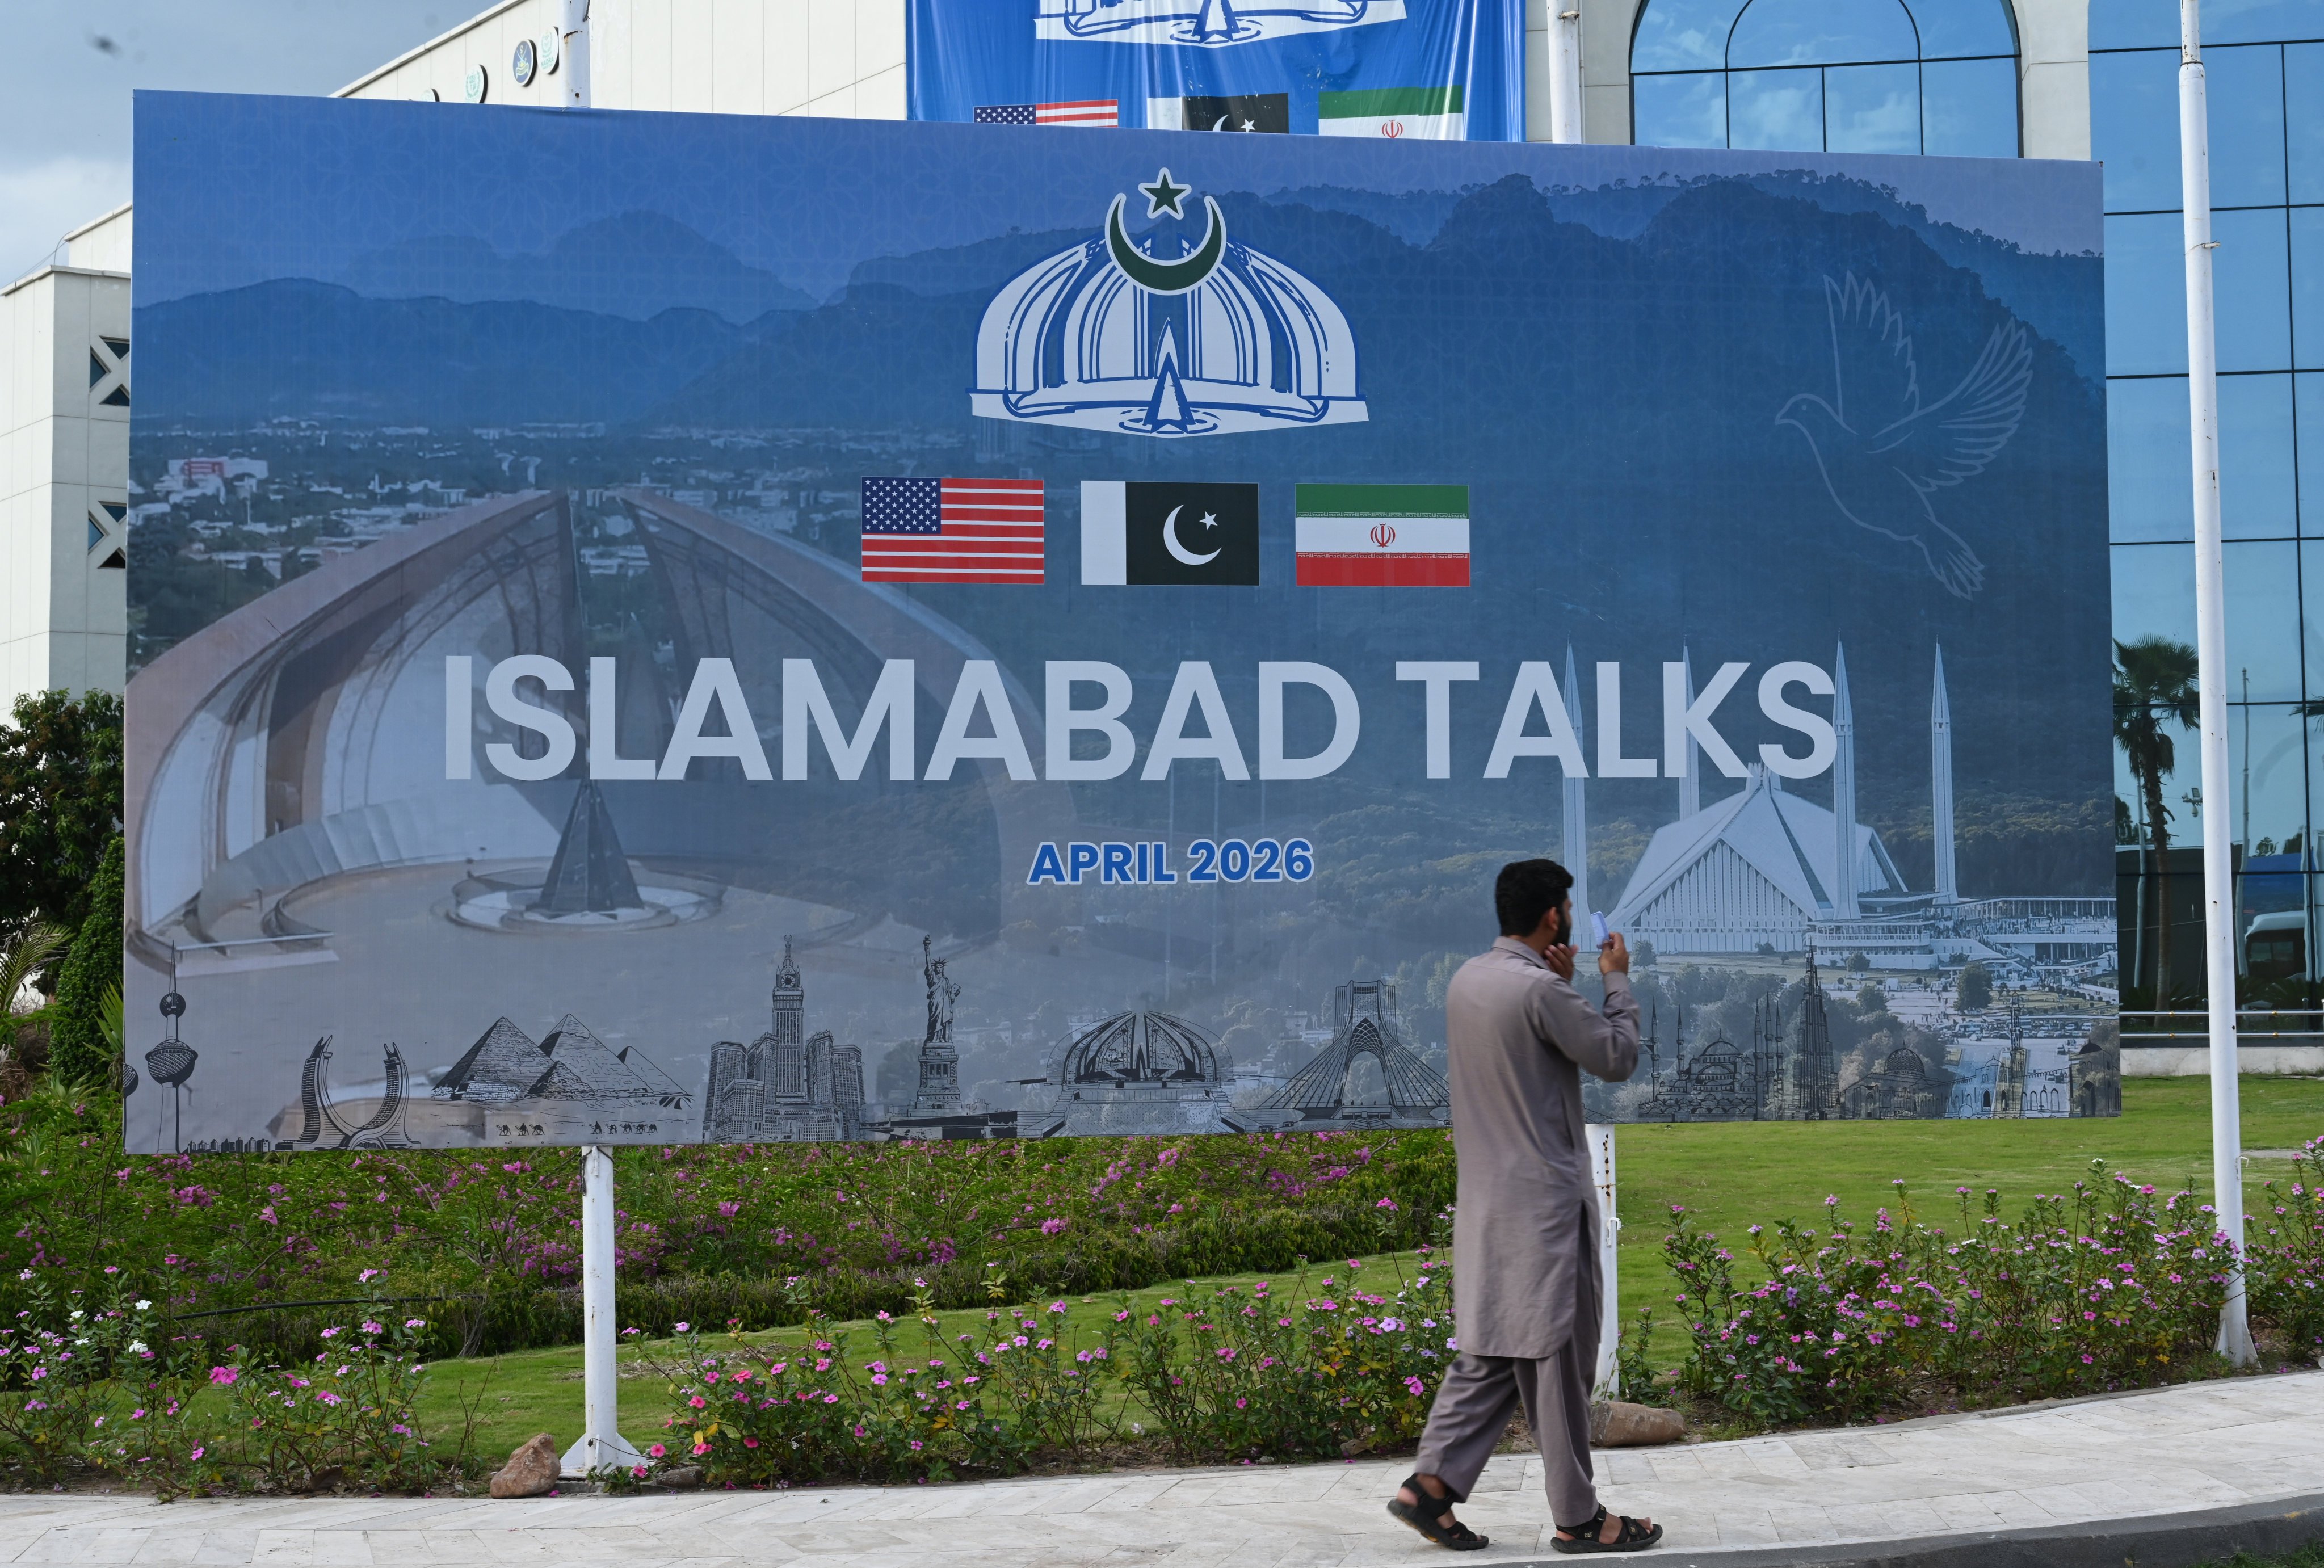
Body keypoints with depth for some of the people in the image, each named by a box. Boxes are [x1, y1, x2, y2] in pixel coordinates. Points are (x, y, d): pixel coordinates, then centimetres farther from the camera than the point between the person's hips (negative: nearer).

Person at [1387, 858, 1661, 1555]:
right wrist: (1618, 981, 3)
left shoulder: (1467, 981, 8)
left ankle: (1432, 1484, 7)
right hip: (1544, 1200, -9)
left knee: (1491, 1352, 13)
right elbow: (1618, 1058, -10)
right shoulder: (1540, 990, -19)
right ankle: (1578, 1516, 7)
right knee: (1559, 1356, 0)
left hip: (1487, 1199, 9)